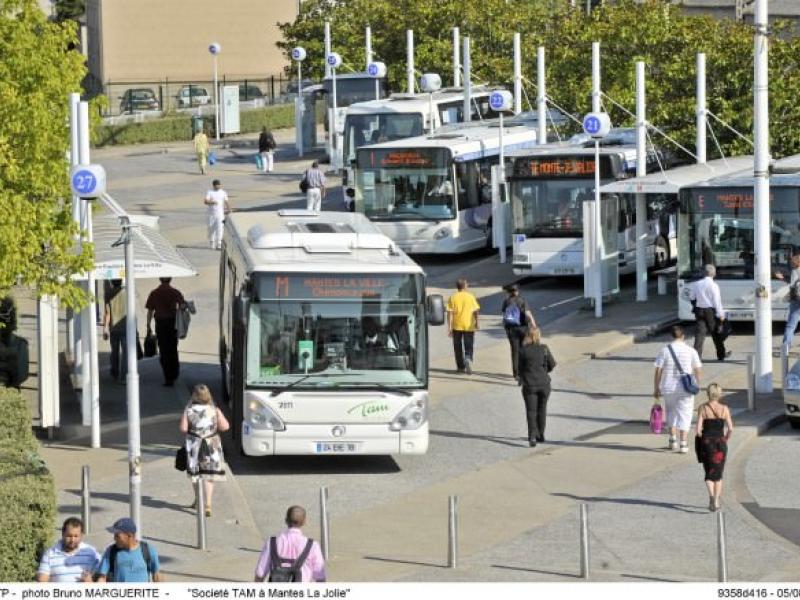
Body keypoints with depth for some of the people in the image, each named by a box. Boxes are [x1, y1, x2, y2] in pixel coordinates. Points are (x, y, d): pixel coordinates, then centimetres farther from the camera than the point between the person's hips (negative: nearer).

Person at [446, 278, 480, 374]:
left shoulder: (452, 298, -3)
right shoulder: (470, 297, -2)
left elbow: (450, 313, -7)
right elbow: (475, 311, -1)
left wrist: (449, 327, -5)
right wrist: (476, 323, 12)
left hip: (457, 326, 0)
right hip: (469, 326, 0)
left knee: (458, 347, 13)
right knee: (469, 347, 4)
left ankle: (461, 367, 18)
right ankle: (468, 359, -24)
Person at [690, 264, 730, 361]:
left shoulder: (697, 284, 4)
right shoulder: (713, 285, -12)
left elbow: (691, 297, 12)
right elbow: (717, 301, -13)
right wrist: (720, 314, -10)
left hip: (699, 310, 4)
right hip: (711, 311, -4)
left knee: (700, 332, 1)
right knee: (716, 332, 11)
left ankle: (697, 353, -12)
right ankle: (721, 354, 24)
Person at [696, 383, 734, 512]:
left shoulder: (703, 408, -5)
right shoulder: (724, 409, -3)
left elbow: (698, 429, -11)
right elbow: (730, 428, -8)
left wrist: (702, 438, 7)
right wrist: (726, 439, 9)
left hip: (706, 443, 0)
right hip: (720, 442, 1)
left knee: (708, 472, 10)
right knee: (718, 473, 12)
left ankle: (711, 495, -14)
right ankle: (716, 501, 6)